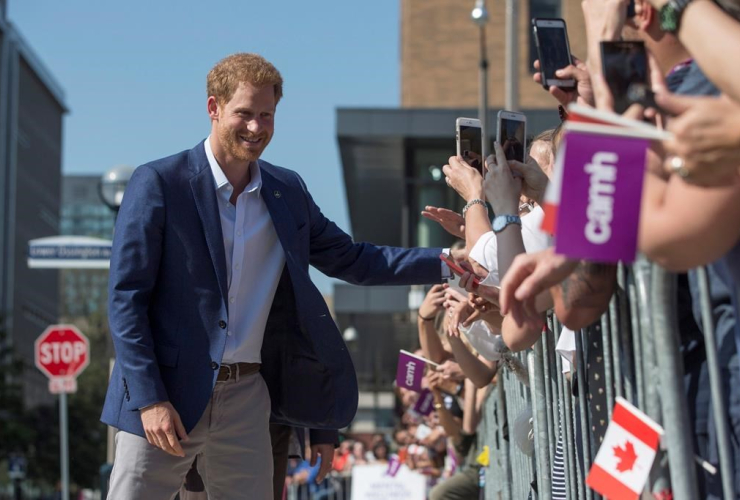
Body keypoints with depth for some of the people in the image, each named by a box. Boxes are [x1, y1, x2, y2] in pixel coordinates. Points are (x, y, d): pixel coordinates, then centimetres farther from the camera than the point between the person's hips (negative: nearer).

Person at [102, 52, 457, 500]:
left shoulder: (288, 191, 9)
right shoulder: (160, 183, -7)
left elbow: (351, 259, 16)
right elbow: (126, 296, -8)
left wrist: (448, 262, 4)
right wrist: (149, 398, -15)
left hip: (248, 397, 5)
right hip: (167, 395, -4)